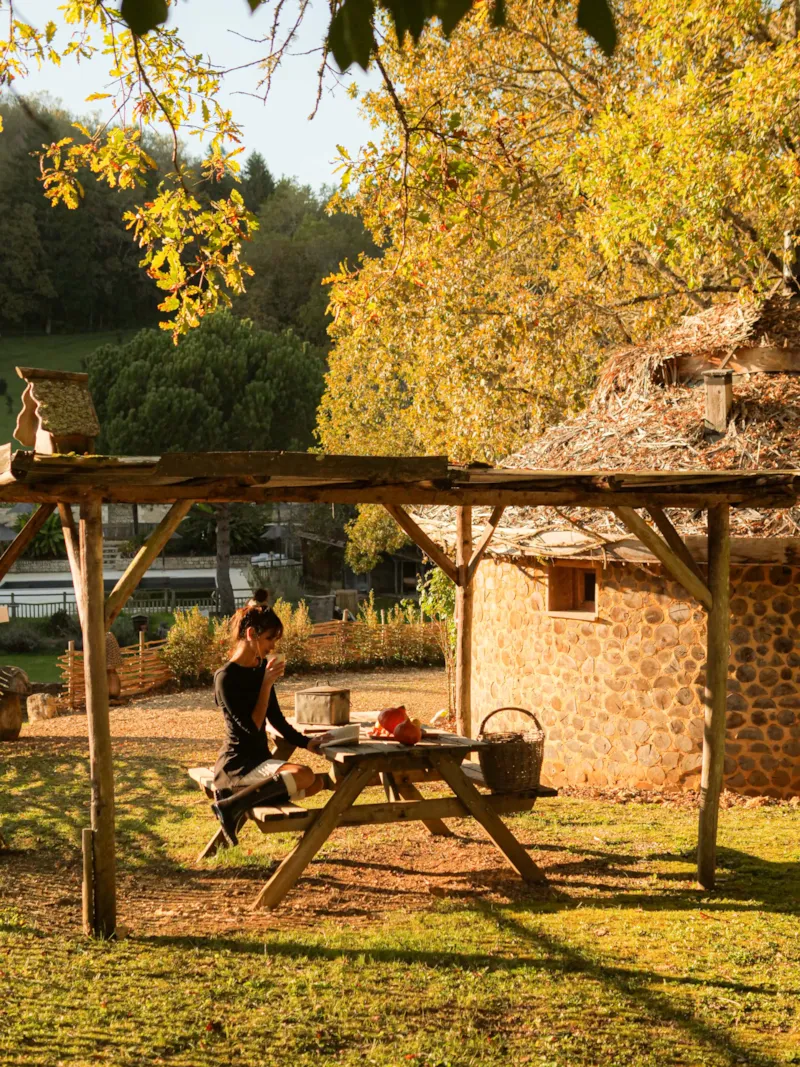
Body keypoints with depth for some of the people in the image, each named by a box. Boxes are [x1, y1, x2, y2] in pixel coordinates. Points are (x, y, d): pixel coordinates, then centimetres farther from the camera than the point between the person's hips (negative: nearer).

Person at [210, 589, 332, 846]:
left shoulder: (261, 668, 9)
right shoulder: (226, 678, -16)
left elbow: (276, 719, 16)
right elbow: (253, 727, -20)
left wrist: (306, 743, 5)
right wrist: (267, 683, -20)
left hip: (260, 761, 9)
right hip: (236, 765, -9)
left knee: (319, 783, -8)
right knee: (303, 775, -29)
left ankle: (239, 797, -2)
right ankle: (231, 806, -19)